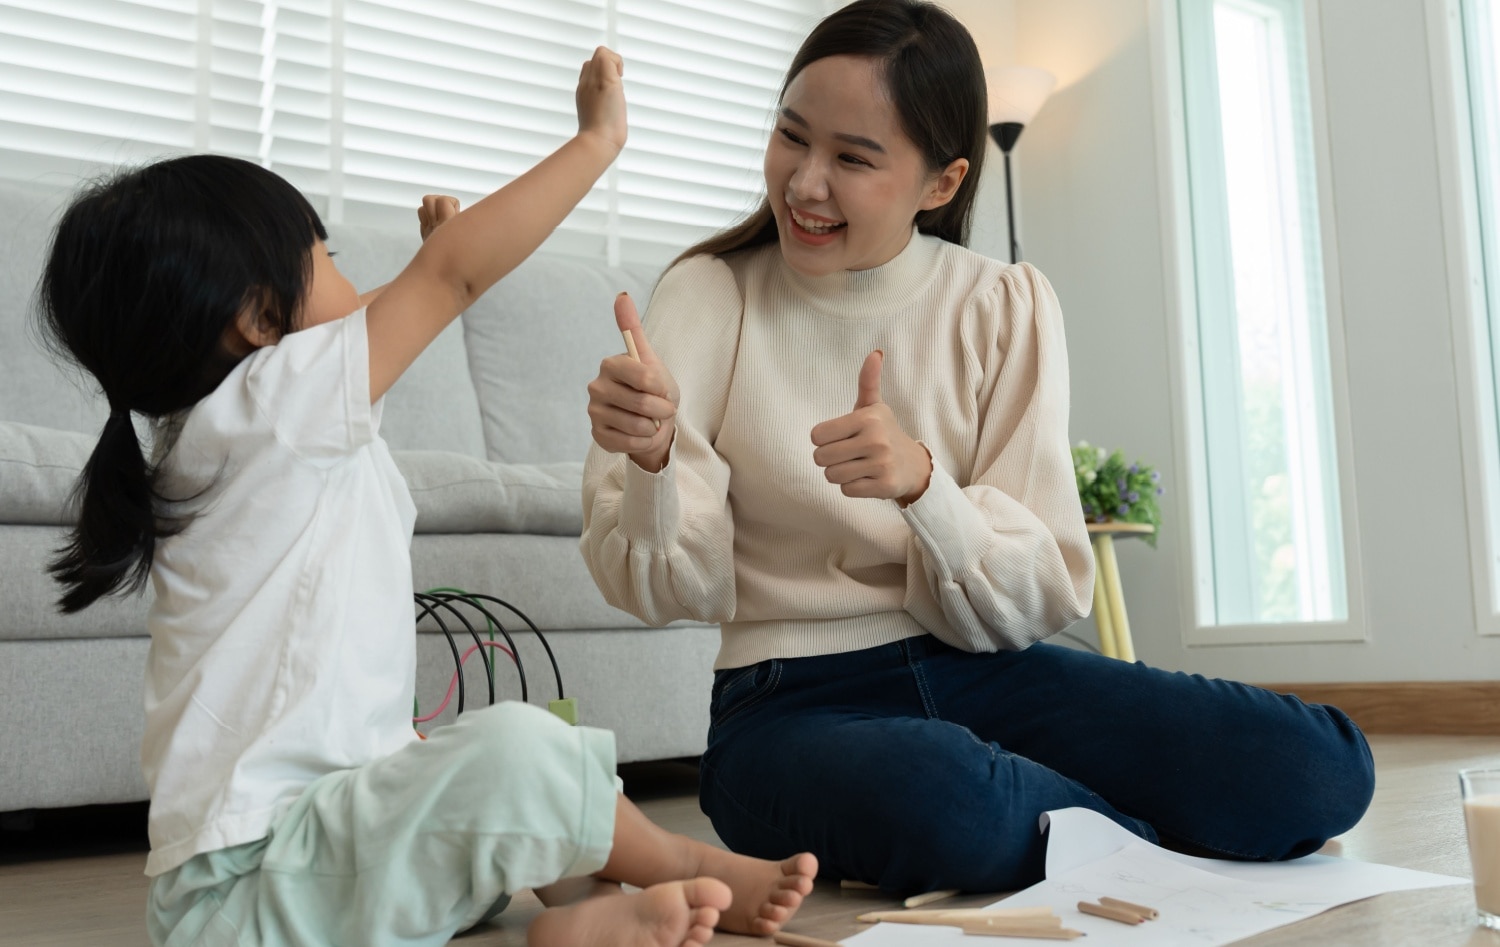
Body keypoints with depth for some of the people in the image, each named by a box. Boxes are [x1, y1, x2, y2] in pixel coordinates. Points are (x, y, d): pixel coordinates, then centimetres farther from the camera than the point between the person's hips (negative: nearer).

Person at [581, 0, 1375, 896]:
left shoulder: (1007, 309, 1)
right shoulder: (711, 297, -2)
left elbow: (1037, 601, -6)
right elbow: (673, 589, -9)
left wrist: (922, 484, -25)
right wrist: (653, 463, -30)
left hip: (984, 677, 2)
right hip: (794, 700, -1)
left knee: (1319, 769, -19)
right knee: (939, 801, -37)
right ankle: (1137, 840, -5)